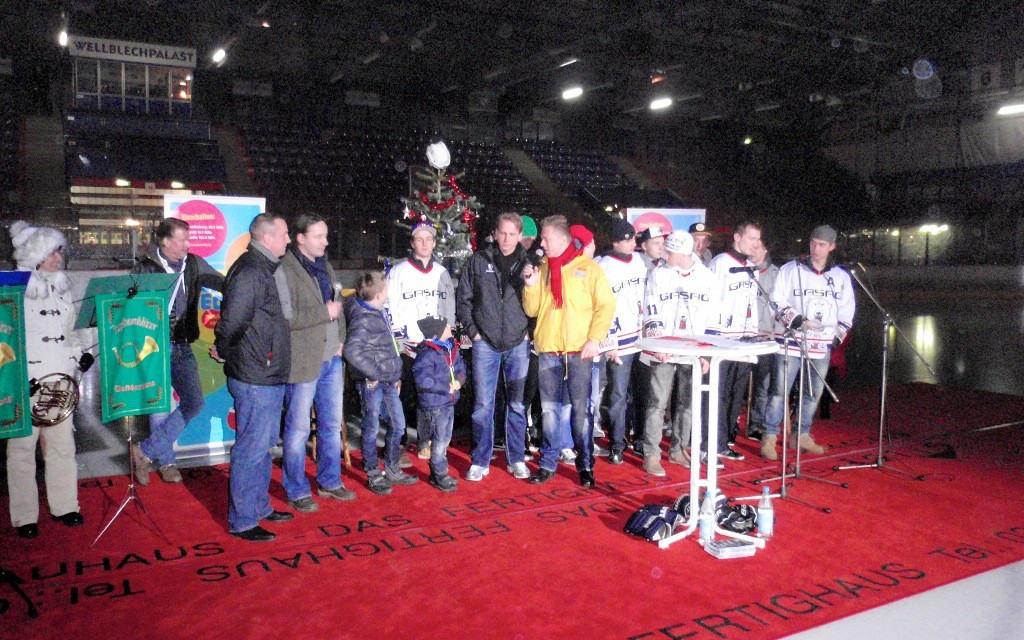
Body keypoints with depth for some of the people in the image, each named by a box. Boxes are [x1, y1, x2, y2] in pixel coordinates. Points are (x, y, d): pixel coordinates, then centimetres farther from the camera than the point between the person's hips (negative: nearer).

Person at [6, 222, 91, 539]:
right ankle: (24, 517, 13)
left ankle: (64, 506, 22)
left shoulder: (61, 287, 12)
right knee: (22, 448, 2)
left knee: (62, 444, 10)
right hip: (24, 384, -5)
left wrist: (79, 354, 5)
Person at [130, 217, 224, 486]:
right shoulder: (144, 268, -7)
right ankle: (166, 460, 23)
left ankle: (147, 451, 13)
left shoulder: (194, 264, 3)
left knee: (194, 402, -2)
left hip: (182, 347, 4)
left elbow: (225, 284, 4)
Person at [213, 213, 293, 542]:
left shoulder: (266, 269, 14)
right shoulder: (249, 271, -19)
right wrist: (223, 351, -9)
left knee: (263, 446, 19)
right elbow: (233, 321, -24)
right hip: (254, 378, -10)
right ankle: (242, 521, 11)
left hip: (269, 376, 10)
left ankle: (260, 507, 33)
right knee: (251, 448, -1)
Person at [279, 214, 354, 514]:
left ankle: (330, 482, 31)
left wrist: (340, 340, 5)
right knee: (298, 429, 3)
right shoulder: (286, 270, -12)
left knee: (332, 424, 16)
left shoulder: (324, 266, 15)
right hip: (303, 362, -8)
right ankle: (296, 491, 16)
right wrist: (324, 312, -16)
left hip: (331, 359, 8)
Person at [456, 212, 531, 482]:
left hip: (518, 343, 1)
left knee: (517, 404, 9)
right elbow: (463, 298, 6)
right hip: (485, 343, 0)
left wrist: (529, 331, -1)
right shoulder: (478, 261, 3)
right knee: (483, 404, 2)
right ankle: (480, 461, 14)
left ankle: (516, 459, 21)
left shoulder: (528, 263, 4)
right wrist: (472, 330, -1)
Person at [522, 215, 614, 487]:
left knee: (581, 410, 0)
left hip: (579, 351, -4)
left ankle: (585, 466, 11)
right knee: (549, 409, 8)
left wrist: (595, 338, -11)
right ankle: (548, 463, 18)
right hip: (548, 350, 4)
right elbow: (532, 310, 13)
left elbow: (606, 305, -2)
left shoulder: (588, 268, 0)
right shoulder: (542, 269, 13)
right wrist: (531, 285, -4)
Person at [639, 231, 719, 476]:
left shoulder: (708, 278, 4)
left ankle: (678, 449, 23)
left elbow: (712, 320, 7)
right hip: (662, 351, -2)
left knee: (687, 402, 10)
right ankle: (651, 454, 2)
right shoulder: (658, 274, 1)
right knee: (658, 403, -4)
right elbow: (651, 313, -2)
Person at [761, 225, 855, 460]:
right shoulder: (790, 270, -1)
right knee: (781, 390, -6)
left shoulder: (841, 276, 10)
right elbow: (777, 301, -3)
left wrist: (838, 335, 7)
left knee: (814, 392, 12)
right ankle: (769, 438, 1)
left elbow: (847, 310, 17)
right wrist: (793, 319, -17)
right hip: (791, 341, -4)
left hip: (822, 346, 4)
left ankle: (802, 436, 26)